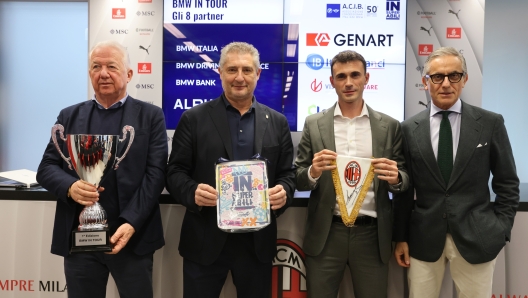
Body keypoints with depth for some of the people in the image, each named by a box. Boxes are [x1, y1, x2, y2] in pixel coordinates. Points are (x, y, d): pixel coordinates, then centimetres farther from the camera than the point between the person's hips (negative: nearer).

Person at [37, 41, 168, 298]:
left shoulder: (150, 116, 1)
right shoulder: (69, 116, 11)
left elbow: (156, 172, -7)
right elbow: (46, 168, 8)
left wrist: (131, 223, -17)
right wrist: (70, 186, -15)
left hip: (132, 237, -2)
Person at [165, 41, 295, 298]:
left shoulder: (277, 122, 7)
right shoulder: (194, 118, 0)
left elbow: (287, 173, 8)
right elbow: (175, 171, -1)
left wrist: (284, 192, -14)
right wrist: (192, 192, -21)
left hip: (258, 241, 2)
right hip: (205, 240, -1)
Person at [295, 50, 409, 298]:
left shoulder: (389, 126, 4)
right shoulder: (313, 124, 2)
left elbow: (404, 180, 7)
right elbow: (298, 180, 3)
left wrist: (395, 177, -16)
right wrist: (313, 172, -19)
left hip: (372, 234, 1)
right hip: (325, 234, 0)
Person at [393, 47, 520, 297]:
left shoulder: (491, 123, -1)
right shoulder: (409, 129, 0)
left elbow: (507, 184, 5)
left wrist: (501, 229, -1)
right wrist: (401, 237, 3)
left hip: (476, 238, 0)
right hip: (423, 238, 1)